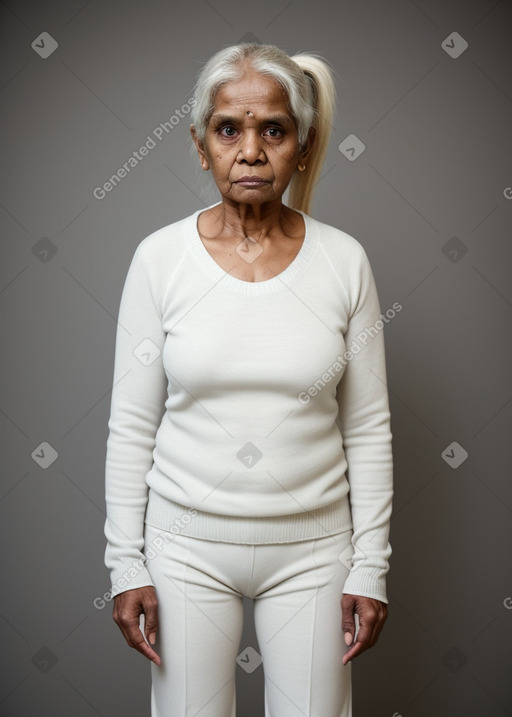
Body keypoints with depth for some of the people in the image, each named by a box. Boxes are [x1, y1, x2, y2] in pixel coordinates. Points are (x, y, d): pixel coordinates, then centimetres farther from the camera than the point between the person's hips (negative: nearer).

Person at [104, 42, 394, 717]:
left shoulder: (344, 260, -6)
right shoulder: (160, 257, -7)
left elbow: (368, 428, -1)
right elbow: (132, 424, -2)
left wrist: (370, 566, -1)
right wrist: (125, 563, -3)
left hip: (312, 544, 1)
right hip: (188, 541, 0)